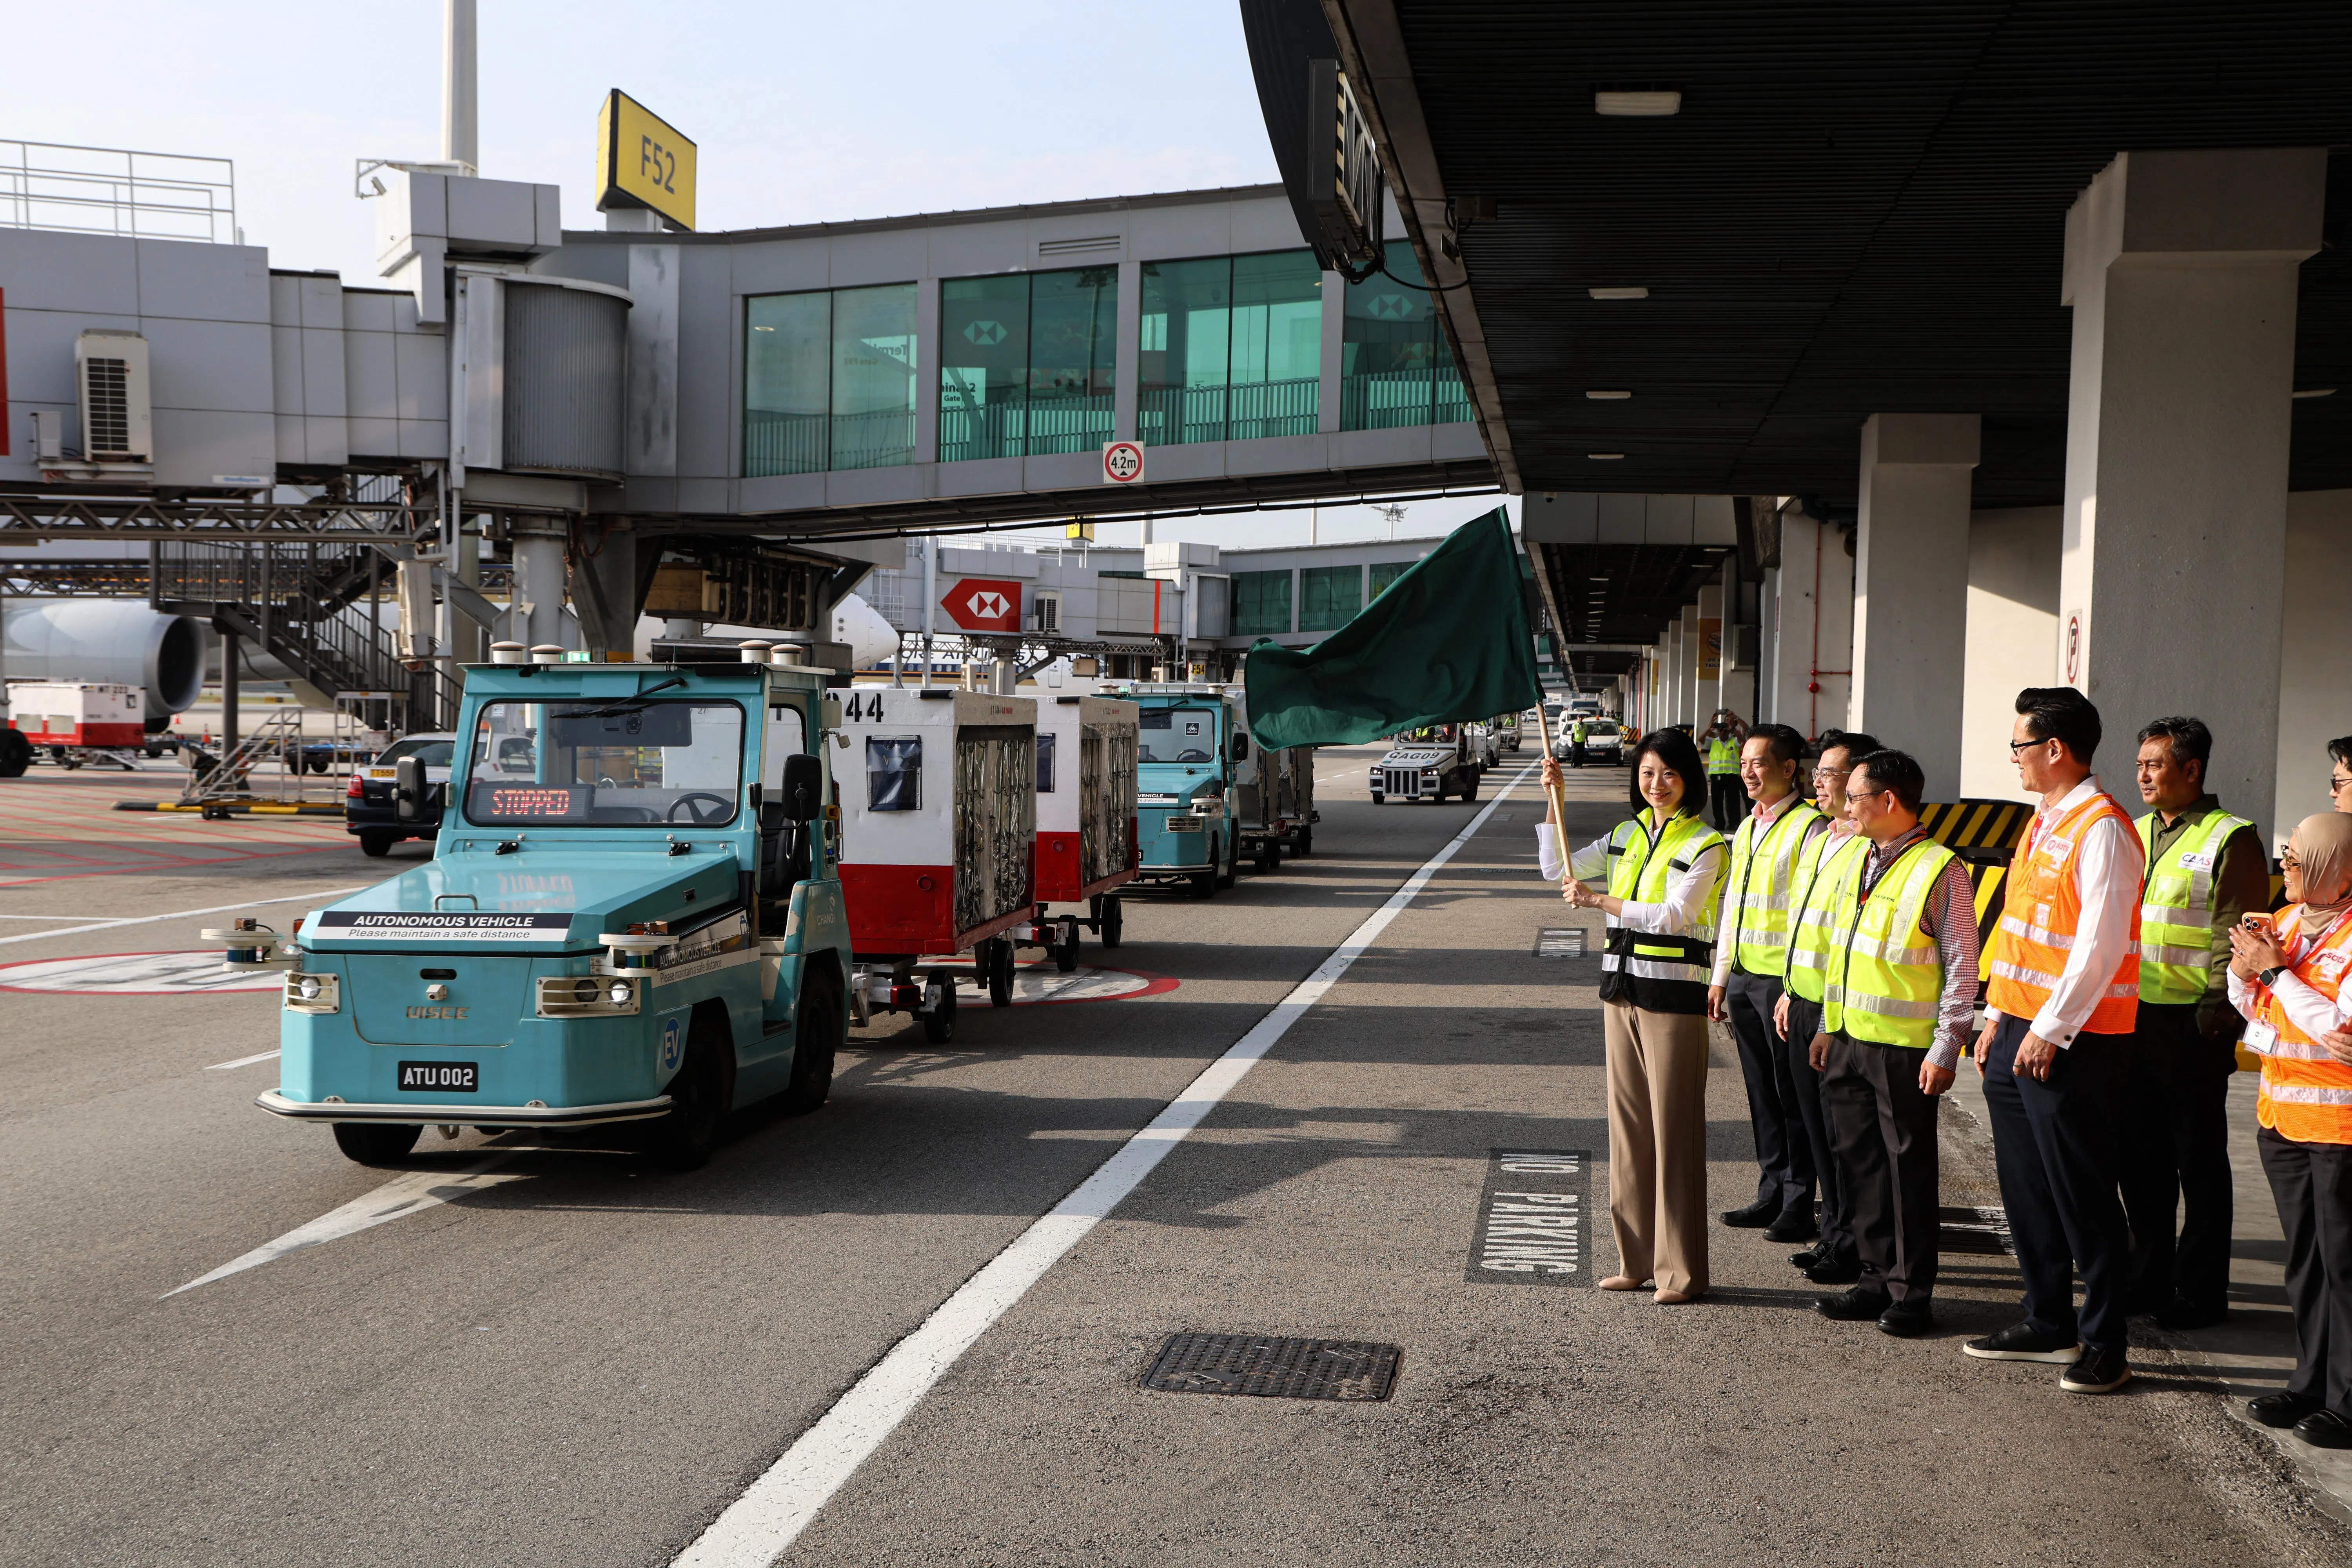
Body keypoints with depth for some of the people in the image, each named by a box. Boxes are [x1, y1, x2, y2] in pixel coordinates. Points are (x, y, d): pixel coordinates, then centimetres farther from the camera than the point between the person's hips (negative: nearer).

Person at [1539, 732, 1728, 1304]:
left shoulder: (1705, 846, -7)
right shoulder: (1627, 836, 13)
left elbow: (1673, 916, -18)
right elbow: (1557, 868, 16)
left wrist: (1600, 902, -22)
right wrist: (1555, 801, 7)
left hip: (1673, 994, -7)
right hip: (1621, 988, 7)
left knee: (1674, 1129, -4)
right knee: (1628, 1124, 10)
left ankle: (1681, 1271, 3)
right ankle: (1637, 1259, 19)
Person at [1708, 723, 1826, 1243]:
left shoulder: (1808, 828, -12)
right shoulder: (1746, 829, 15)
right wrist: (1720, 977, 18)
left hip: (1784, 983, -8)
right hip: (1742, 978, 8)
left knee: (1792, 1095, -1)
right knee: (1761, 1092, 14)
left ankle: (1799, 1208, 7)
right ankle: (1771, 1196, 23)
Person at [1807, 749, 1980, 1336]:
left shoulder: (1940, 870, -11)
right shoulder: (1852, 863, 12)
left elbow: (1962, 968, -11)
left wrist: (1945, 1048, -14)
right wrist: (1828, 1025, 17)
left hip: (1905, 1047, -7)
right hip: (1849, 1040, 7)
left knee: (1909, 1166, 1)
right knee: (1861, 1160, 12)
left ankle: (1912, 1294, 10)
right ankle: (1876, 1280, 22)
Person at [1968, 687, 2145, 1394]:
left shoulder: (2102, 830, -15)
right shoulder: (2043, 822, 14)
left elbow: (2100, 946, -20)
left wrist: (2050, 1030, -19)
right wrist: (1999, 1017, 15)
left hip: (2073, 1042, -9)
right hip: (2019, 1030, 9)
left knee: (2082, 1196, -2)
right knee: (2026, 1187, 14)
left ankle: (2104, 1347, 8)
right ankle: (2048, 1323, 26)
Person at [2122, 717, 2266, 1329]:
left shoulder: (2231, 839, -8)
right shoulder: (2138, 834, 15)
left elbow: (2237, 937, -12)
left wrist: (2217, 1012, -17)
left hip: (2192, 1023, -7)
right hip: (2132, 1015, 7)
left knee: (2198, 1159, 2)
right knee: (2139, 1155, 12)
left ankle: (2200, 1293, 10)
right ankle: (2149, 1278, 23)